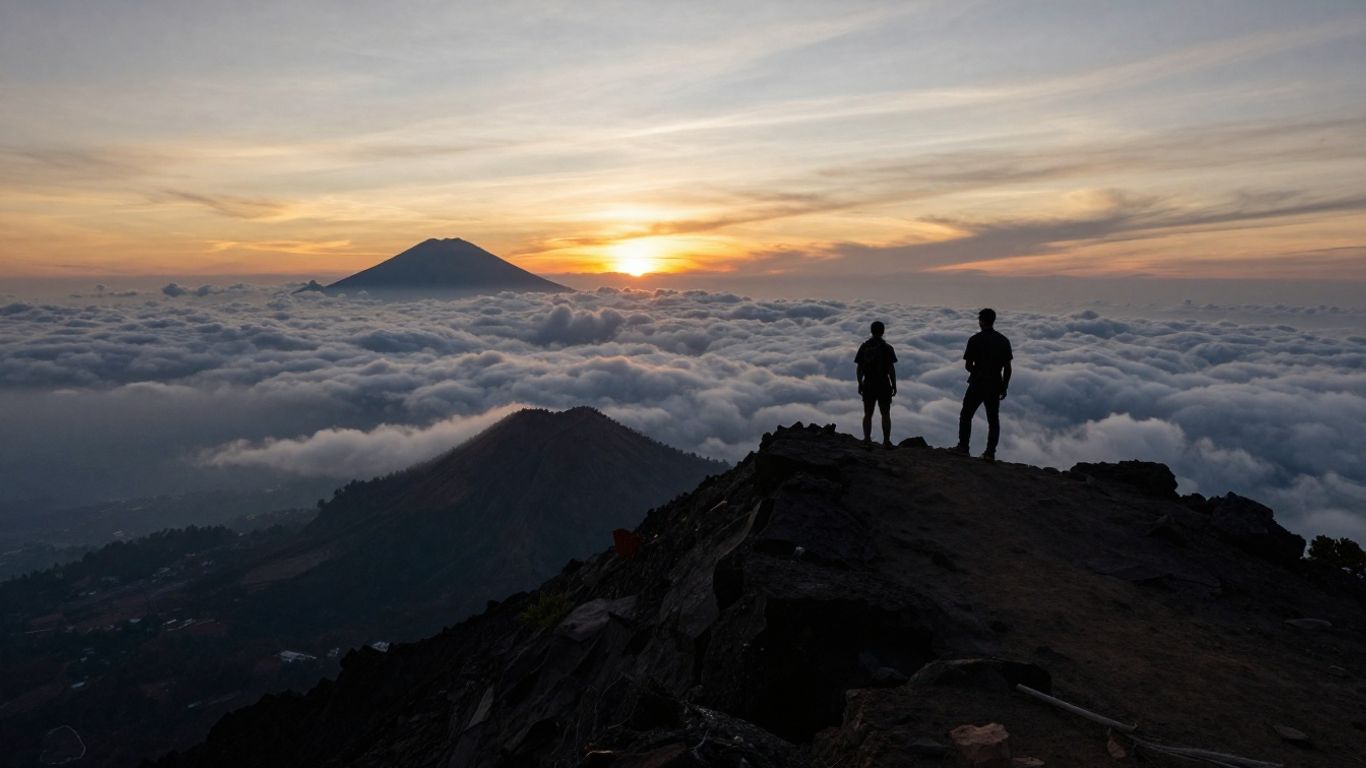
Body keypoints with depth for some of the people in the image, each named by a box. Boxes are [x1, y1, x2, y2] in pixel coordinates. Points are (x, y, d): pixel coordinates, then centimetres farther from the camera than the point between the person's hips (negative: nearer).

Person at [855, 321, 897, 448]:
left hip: (868, 385, 2)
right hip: (883, 385, -2)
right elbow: (891, 369, -10)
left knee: (868, 414, 9)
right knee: (886, 414, 8)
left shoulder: (864, 346, 1)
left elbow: (859, 368, 1)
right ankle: (886, 441, 5)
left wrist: (860, 384, 9)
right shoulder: (887, 347, -7)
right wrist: (894, 385, -2)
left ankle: (867, 440, 2)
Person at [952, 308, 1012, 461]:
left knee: (966, 415, 10)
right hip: (995, 385, 4)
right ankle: (990, 453, 6)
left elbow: (968, 365, -9)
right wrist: (1004, 387, 10)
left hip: (977, 384, -4)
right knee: (993, 420, 9)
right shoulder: (1004, 341, 3)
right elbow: (1007, 367, 3)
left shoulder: (975, 339, -9)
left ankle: (963, 446, 7)